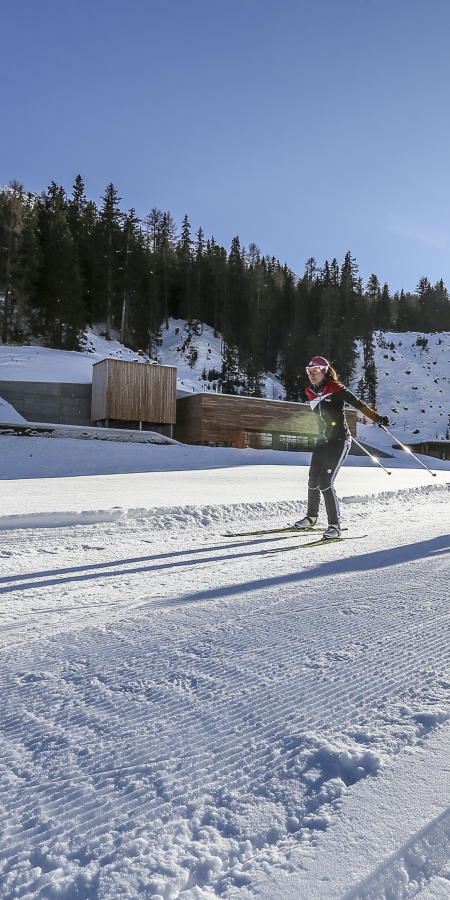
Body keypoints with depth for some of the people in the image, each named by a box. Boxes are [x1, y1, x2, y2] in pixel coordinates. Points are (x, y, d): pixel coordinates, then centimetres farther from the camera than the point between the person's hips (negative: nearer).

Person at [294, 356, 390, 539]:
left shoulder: (335, 389, -14)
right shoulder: (311, 392, 6)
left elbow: (358, 404, -13)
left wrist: (378, 419, -19)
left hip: (340, 441, -7)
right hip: (322, 441, 7)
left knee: (325, 482, -16)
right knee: (313, 480, 12)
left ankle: (335, 525, -7)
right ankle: (311, 518, 32)